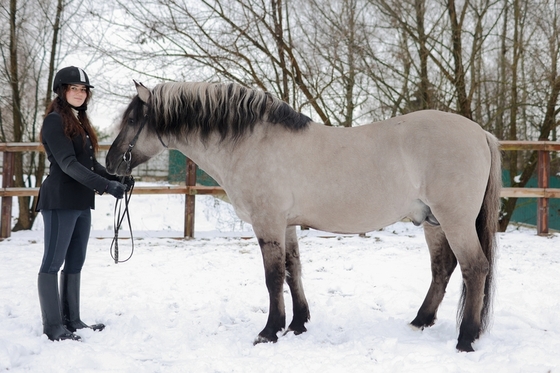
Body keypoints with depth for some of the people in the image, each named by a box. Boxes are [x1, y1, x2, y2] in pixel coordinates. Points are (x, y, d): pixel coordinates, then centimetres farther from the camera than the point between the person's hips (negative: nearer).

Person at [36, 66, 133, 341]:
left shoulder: (80, 122, 17)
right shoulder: (55, 121, -10)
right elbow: (68, 164, -20)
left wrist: (116, 178, 0)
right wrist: (104, 185, -27)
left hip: (81, 202, 9)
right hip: (61, 201, -9)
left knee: (75, 263, 12)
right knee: (53, 262, -2)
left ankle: (71, 320, 20)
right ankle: (52, 326, 3)